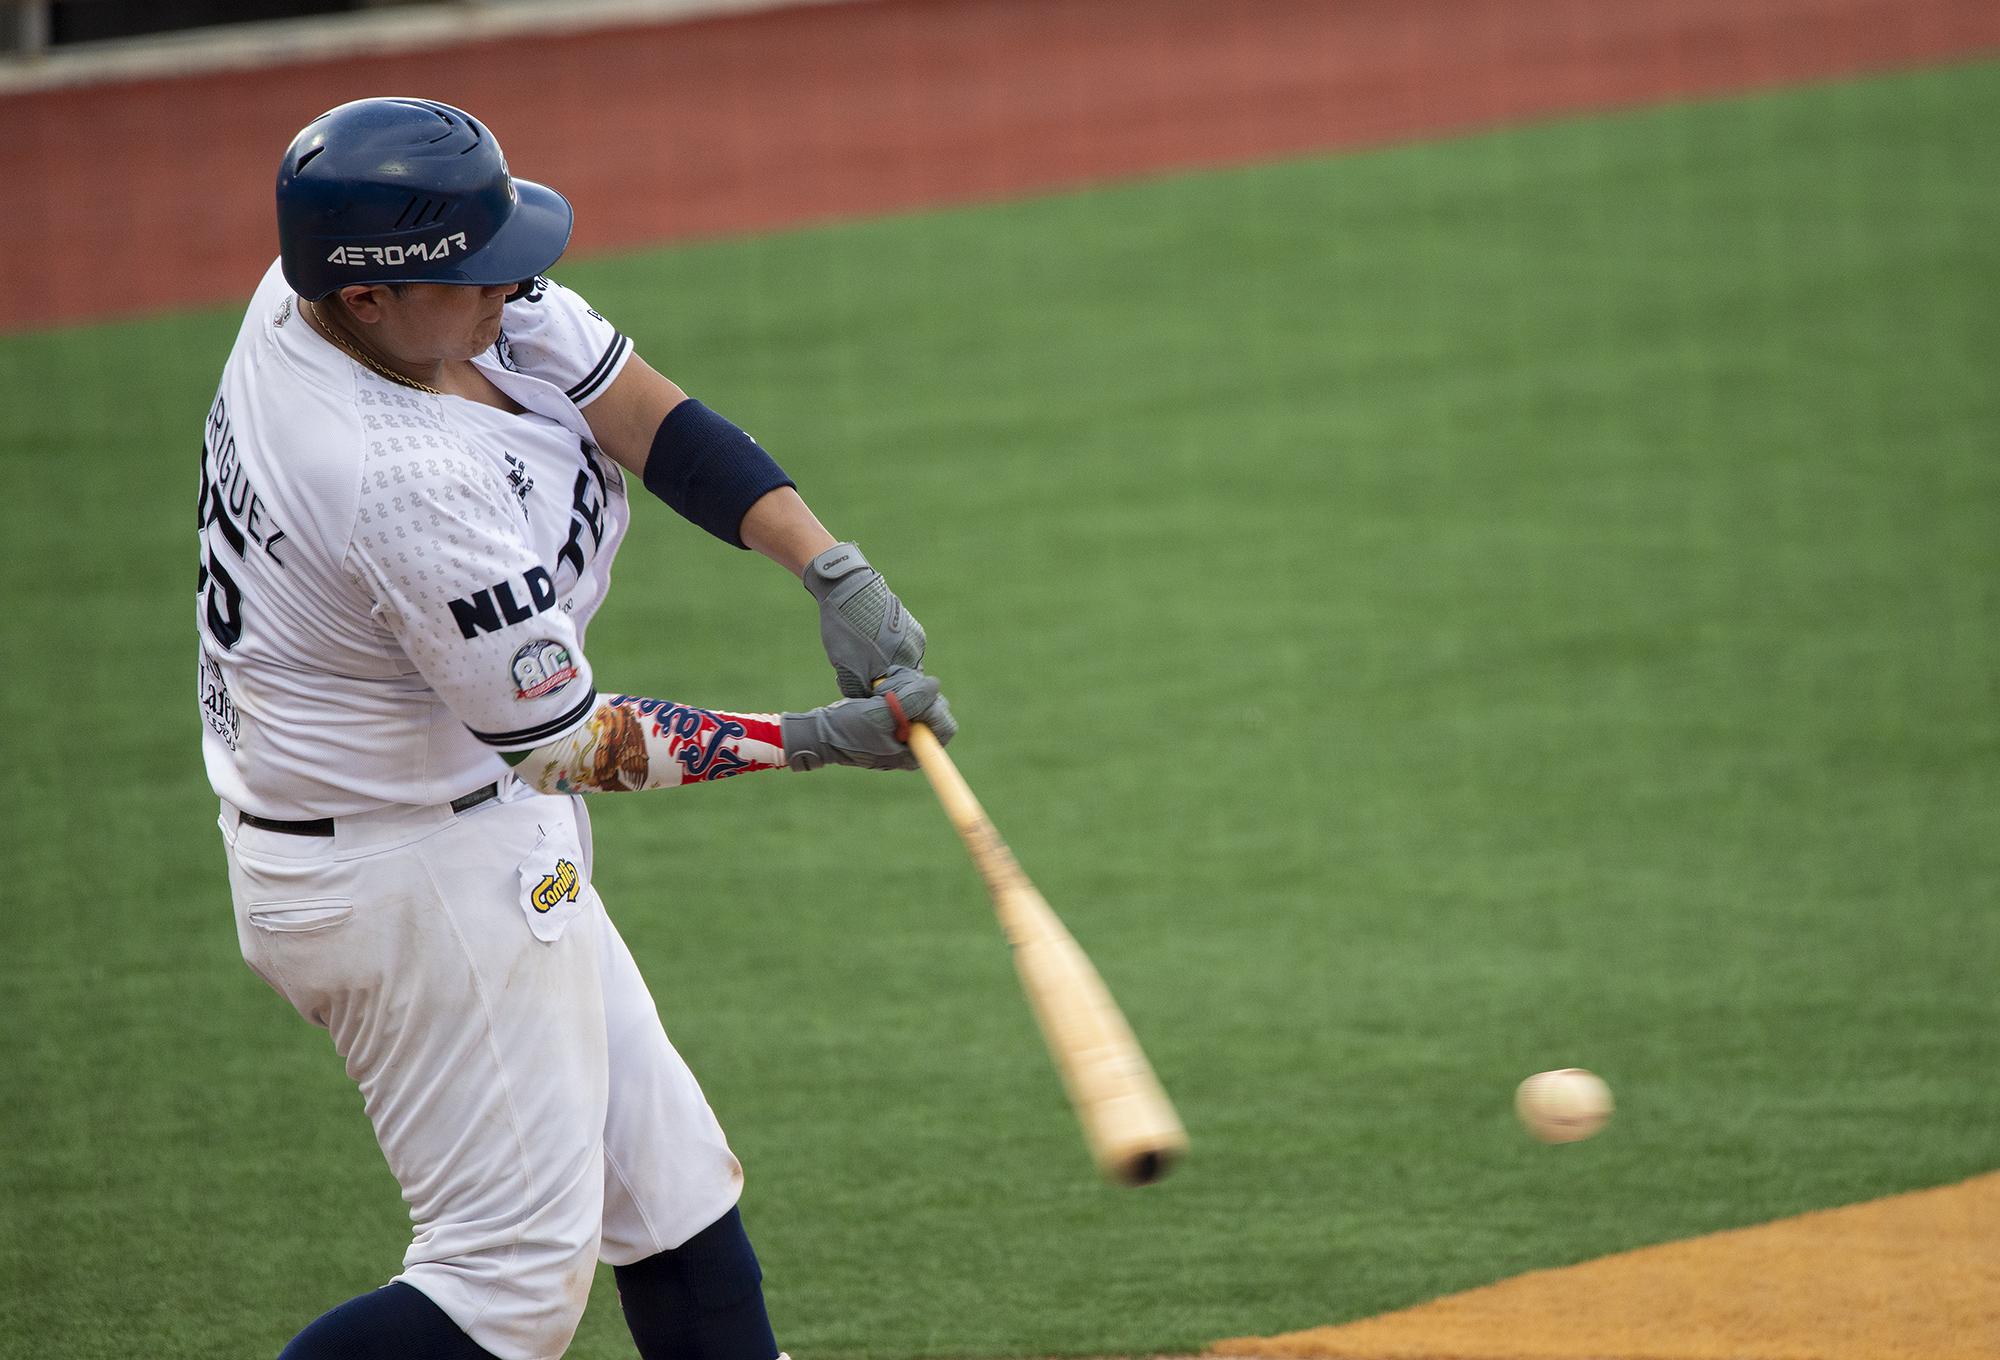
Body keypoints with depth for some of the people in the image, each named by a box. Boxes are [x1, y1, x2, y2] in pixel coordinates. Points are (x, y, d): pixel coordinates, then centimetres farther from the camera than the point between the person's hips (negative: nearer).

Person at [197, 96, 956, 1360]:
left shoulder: (331, 285, -9)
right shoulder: (411, 486, -33)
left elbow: (640, 408, -7)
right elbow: (573, 744, -22)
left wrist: (834, 569, -17)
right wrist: (823, 738, -15)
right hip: (425, 877, -10)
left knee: (666, 1179, 15)